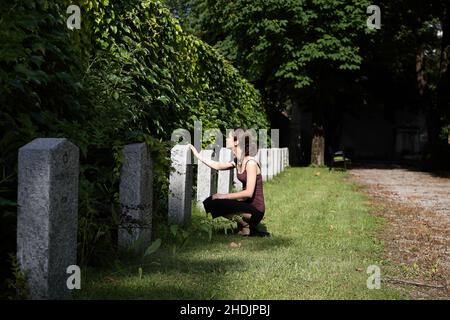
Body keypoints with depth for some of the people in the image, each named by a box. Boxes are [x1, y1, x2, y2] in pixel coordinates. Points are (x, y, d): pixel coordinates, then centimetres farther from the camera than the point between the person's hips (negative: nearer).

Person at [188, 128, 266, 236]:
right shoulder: (237, 161, 7)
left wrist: (224, 196, -19)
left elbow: (248, 193, -23)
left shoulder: (251, 163, -18)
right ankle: (244, 223, 8)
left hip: (255, 210, -9)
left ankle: (246, 227, -6)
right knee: (210, 201, 8)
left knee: (215, 204, -21)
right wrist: (198, 155, 23)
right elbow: (218, 166, 21)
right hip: (246, 204, 9)